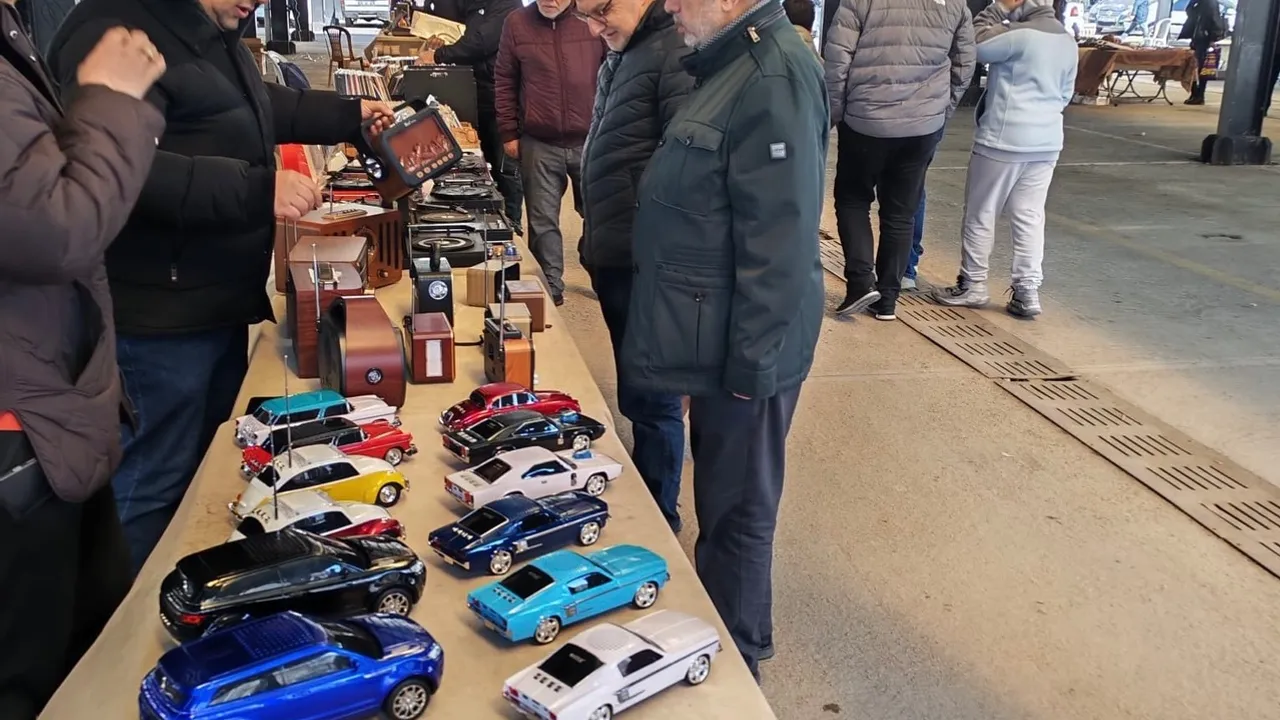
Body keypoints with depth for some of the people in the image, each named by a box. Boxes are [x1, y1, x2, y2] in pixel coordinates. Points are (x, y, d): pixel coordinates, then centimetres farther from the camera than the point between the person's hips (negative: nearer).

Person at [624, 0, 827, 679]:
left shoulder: (774, 79, -21)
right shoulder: (734, 64, 10)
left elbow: (780, 244, -24)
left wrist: (752, 363, -20)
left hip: (742, 349, -9)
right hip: (718, 337, 9)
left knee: (735, 513, 7)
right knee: (722, 501, 22)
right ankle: (723, 630, 40)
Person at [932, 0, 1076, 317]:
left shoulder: (1021, 33, -16)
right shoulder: (1068, 40, 11)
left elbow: (975, 44, -11)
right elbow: (1066, 92, 17)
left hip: (1003, 138, -7)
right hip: (1047, 141, 7)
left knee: (981, 214, 5)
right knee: (1030, 217, 8)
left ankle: (972, 285, 13)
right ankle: (1027, 291, 7)